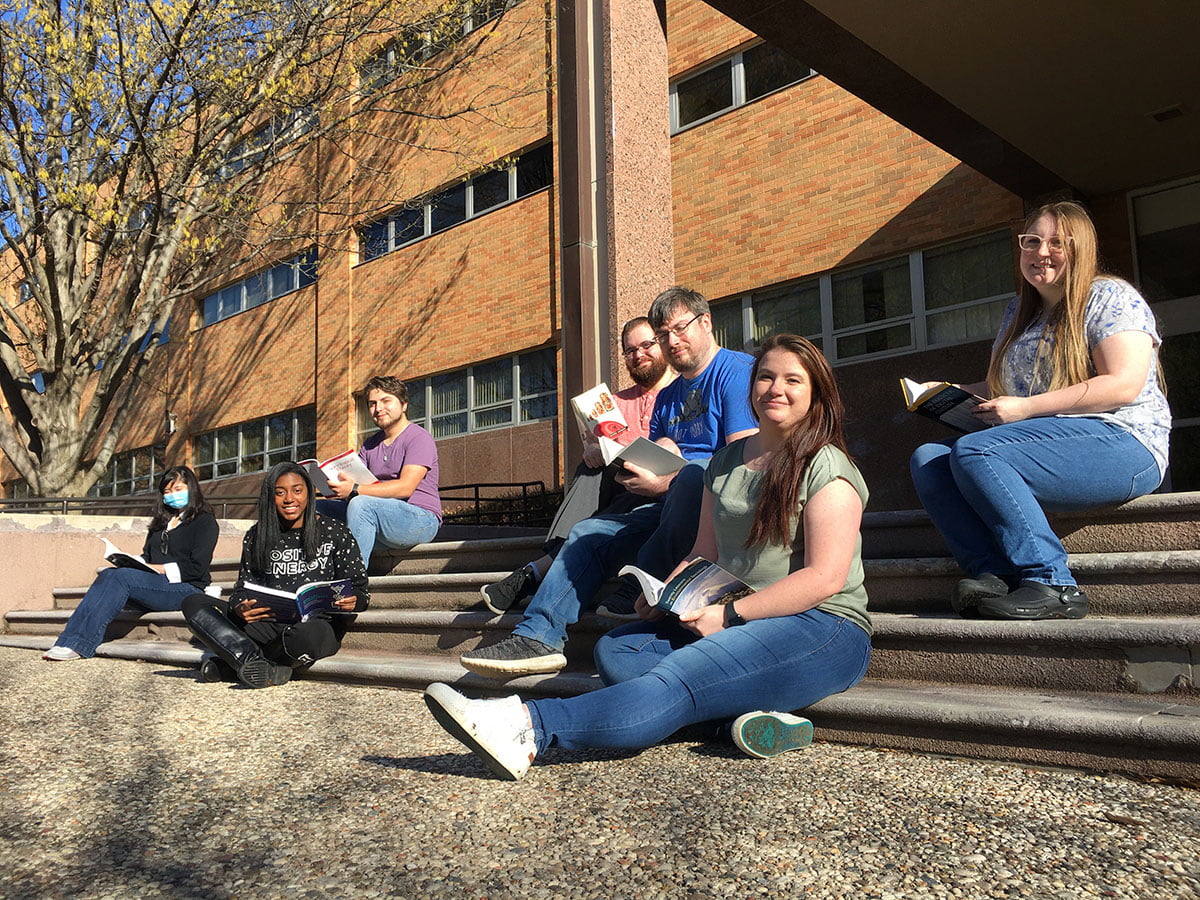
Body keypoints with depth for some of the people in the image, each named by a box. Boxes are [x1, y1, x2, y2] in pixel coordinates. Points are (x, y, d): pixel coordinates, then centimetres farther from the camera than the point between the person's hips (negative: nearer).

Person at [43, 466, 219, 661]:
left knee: (121, 577, -27)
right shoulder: (162, 521, 27)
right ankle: (69, 641, -33)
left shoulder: (205, 521, 4)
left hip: (185, 588, -6)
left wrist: (162, 569, -14)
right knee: (108, 574, -21)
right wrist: (135, 564, -1)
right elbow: (147, 556, 21)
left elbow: (197, 568, -7)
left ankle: (78, 645, -33)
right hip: (155, 584, 6)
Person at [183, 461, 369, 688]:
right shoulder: (256, 536, 15)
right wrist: (239, 609, -14)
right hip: (268, 624, 4)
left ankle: (235, 664, -14)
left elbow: (359, 587, 4)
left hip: (319, 621, -4)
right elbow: (243, 587, 12)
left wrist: (354, 601, -22)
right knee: (193, 604, -12)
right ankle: (266, 667, -29)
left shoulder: (334, 532, 5)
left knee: (306, 635, -41)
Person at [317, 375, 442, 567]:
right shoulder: (370, 445, 21)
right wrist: (337, 485, -16)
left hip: (421, 519, -7)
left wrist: (355, 490, -26)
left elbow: (405, 487, -18)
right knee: (318, 508, -2)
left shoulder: (419, 437, -4)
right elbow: (353, 483, 9)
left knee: (361, 504, -32)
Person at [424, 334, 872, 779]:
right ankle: (756, 714, -27)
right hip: (734, 622, 8)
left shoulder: (825, 467, -5)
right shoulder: (725, 462, 16)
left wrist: (730, 614, -19)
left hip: (822, 628, -7)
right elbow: (704, 555, 15)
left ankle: (528, 727, -44)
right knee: (615, 650, -14)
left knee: (677, 679, -32)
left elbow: (825, 578, -14)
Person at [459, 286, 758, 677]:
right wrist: (636, 474, -2)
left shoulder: (736, 371, -3)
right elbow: (655, 463, 23)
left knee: (693, 472, -39)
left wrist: (665, 483, -17)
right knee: (588, 533, -4)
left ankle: (639, 591, -25)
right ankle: (536, 637, -11)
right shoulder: (667, 397, 23)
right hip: (668, 507, 8)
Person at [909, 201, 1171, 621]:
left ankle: (1052, 584, -27)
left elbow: (1124, 385, -14)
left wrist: (1025, 408, -18)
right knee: (928, 458, -11)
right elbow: (1002, 389, 26)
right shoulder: (1018, 314, 21)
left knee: (974, 452, -30)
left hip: (1120, 443, -8)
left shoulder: (1109, 297, -1)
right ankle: (993, 573, -28)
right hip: (1043, 443, 8)